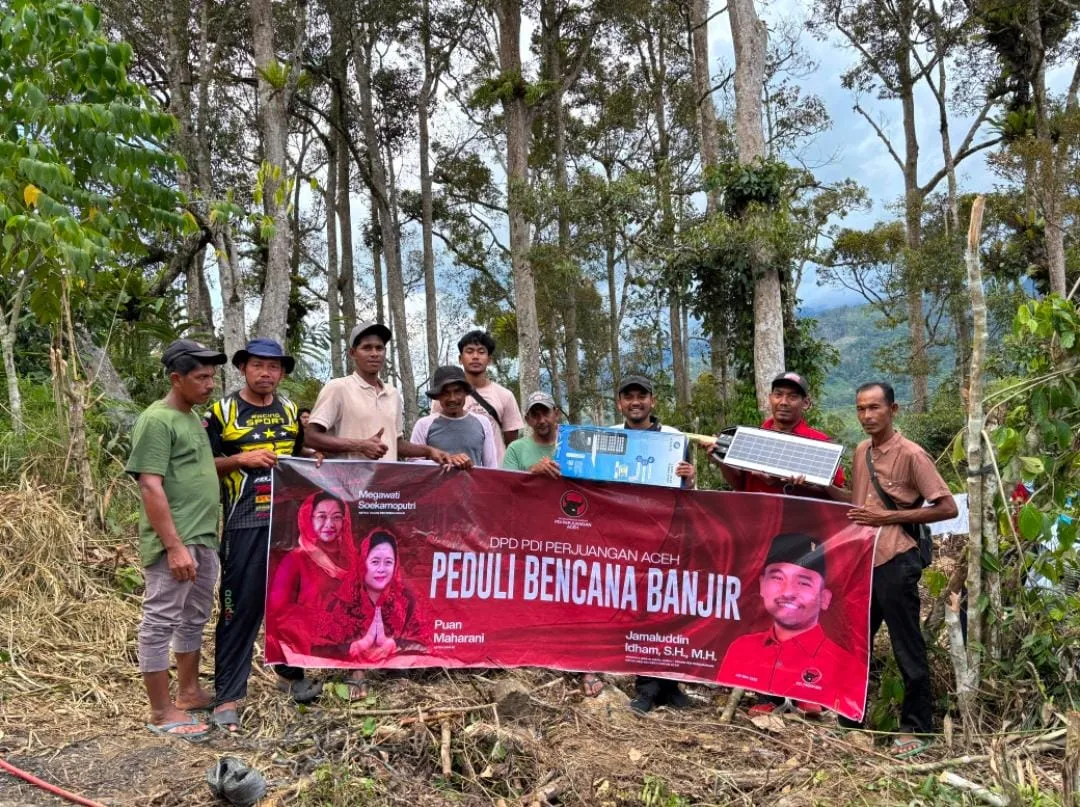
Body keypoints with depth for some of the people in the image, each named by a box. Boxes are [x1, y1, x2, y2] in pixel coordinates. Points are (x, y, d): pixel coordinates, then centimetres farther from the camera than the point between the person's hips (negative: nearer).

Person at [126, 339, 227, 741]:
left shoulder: (193, 418, 14)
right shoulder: (156, 421, -13)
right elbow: (150, 487, -19)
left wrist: (202, 538, 17)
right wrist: (174, 545, -22)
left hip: (203, 539, 9)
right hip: (175, 543, -9)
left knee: (194, 618, 18)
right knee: (161, 622, 1)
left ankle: (189, 691, 32)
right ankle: (162, 712, 10)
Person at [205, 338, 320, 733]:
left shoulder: (290, 410, 12)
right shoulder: (223, 412, -2)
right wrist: (243, 458, -17)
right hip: (245, 525, -5)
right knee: (240, 608, -1)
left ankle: (290, 672, 33)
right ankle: (227, 696, 8)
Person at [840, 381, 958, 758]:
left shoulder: (911, 454, -12)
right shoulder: (861, 451, 10)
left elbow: (948, 508, -13)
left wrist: (888, 518, -17)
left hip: (895, 563, -7)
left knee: (907, 650, 5)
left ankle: (916, 729, 18)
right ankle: (849, 720, 28)